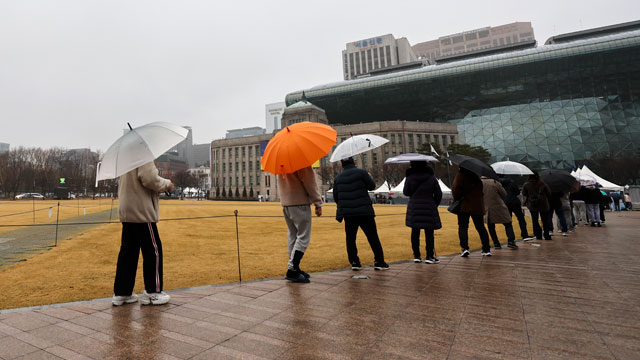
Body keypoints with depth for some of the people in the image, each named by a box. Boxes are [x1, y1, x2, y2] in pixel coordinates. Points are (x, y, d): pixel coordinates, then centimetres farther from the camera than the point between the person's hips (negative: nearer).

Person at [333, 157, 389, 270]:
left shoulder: (337, 178, 9)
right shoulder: (361, 172, -3)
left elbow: (335, 196, 10)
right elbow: (372, 186, 2)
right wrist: (369, 177, 22)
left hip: (347, 213, 3)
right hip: (364, 211, -3)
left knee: (350, 238, 12)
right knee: (373, 237, 5)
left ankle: (354, 262, 12)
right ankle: (379, 262, 8)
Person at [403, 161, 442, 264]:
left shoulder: (409, 178, -3)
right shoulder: (431, 178, -1)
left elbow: (406, 192, 5)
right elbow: (438, 194, 2)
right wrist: (435, 205, 16)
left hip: (414, 208, 1)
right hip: (429, 208, -1)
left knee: (415, 232, 9)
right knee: (429, 233, 5)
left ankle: (416, 256, 13)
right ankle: (429, 256, 8)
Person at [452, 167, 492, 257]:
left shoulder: (460, 175, -8)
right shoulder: (477, 176, 10)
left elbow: (455, 188, -16)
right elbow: (482, 190, 13)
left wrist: (457, 198, -3)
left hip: (464, 206, -5)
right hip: (478, 206, 5)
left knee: (463, 227, 1)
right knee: (481, 227, 13)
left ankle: (464, 247, -13)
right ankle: (487, 249, 16)